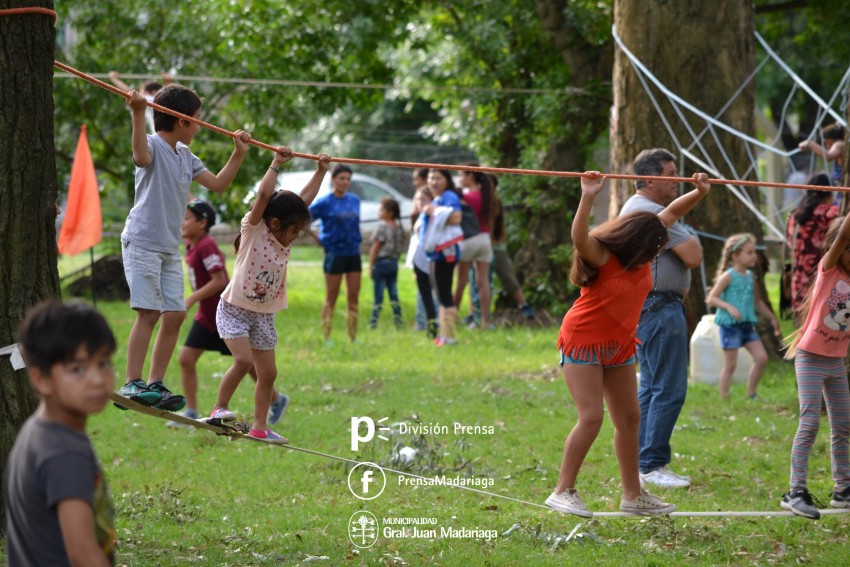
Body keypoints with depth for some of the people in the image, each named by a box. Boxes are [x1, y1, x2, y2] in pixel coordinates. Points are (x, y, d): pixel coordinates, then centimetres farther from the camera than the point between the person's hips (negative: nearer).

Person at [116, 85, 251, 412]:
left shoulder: (185, 156, 17)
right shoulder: (153, 145, -9)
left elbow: (217, 184, 23)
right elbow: (141, 156, -35)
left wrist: (239, 154, 18)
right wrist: (137, 114, -45)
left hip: (170, 247, 8)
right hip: (142, 241, -8)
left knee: (175, 315, 3)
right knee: (149, 311, -16)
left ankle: (155, 384, 9)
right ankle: (132, 383, -16)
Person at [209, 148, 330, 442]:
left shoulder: (284, 237, 5)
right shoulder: (254, 230, -12)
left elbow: (305, 199, 10)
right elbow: (264, 194, -24)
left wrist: (320, 171, 9)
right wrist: (277, 164, -21)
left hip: (264, 315, 7)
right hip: (235, 310, -7)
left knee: (268, 373, 4)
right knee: (243, 359, -23)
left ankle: (260, 426, 12)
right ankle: (219, 408, -8)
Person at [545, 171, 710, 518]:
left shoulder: (639, 255, -3)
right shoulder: (601, 256, -22)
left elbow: (670, 213, 8)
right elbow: (578, 236, -45)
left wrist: (698, 193, -3)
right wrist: (588, 197, -57)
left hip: (619, 345, 8)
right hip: (584, 342, -8)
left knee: (629, 418, 10)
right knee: (591, 417, -16)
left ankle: (633, 495, 20)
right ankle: (563, 492, -9)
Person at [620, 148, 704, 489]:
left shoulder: (633, 207, 18)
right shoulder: (652, 213, -17)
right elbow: (693, 257, -19)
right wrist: (693, 241, 3)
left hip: (643, 306, 11)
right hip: (660, 307, -11)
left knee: (651, 387, 15)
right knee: (670, 389, -9)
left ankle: (642, 462, 18)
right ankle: (652, 465, -9)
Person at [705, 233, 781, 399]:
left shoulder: (751, 276, 12)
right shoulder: (728, 276, -9)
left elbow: (757, 301, 24)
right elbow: (711, 298, -12)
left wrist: (772, 318, 26)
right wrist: (729, 307, -26)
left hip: (748, 325, 7)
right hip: (730, 325, -7)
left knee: (761, 358, -2)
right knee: (730, 364, -5)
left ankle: (751, 394, 11)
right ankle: (724, 399, 4)